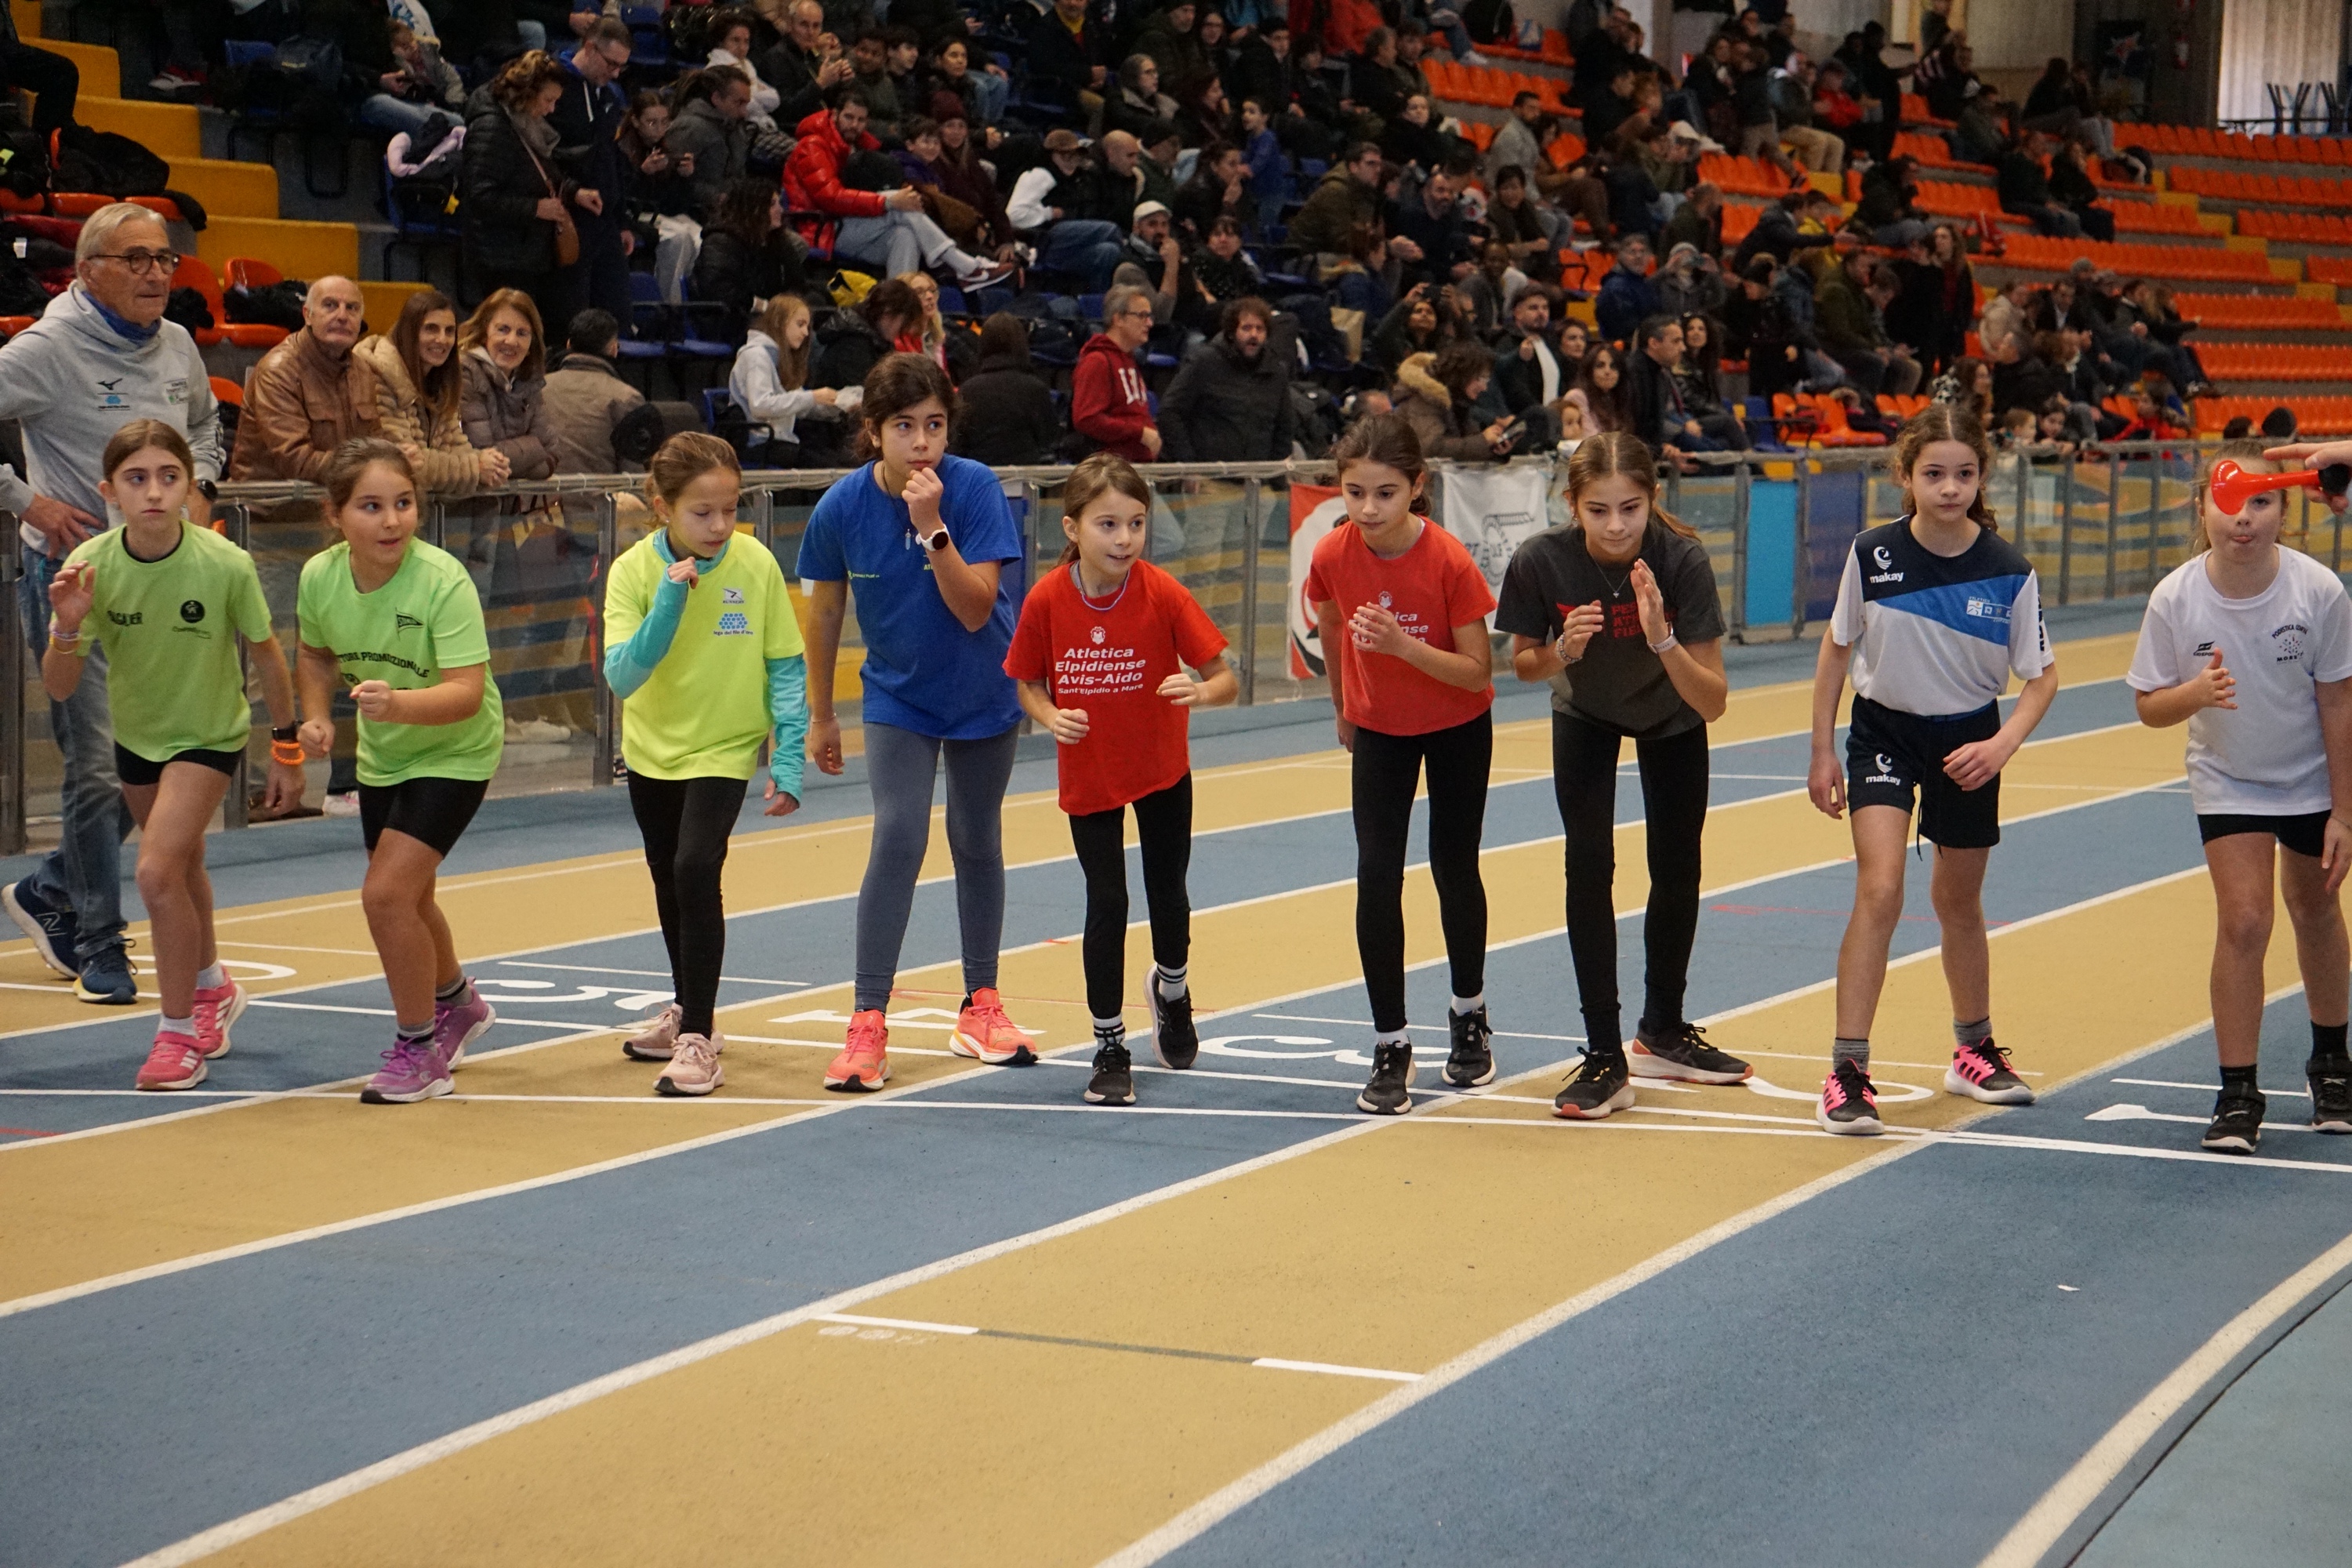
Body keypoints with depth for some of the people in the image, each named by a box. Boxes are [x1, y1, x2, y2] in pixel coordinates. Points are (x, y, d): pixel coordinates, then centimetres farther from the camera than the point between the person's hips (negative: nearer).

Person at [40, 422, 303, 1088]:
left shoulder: (226, 565, -28)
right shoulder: (91, 565, -22)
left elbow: (265, 652, -10)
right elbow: (59, 690, -18)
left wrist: (286, 747, -2)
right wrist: (69, 627, -38)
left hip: (209, 736, -4)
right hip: (135, 733, 4)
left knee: (158, 872, -20)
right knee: (181, 868, 24)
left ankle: (180, 1030, -1)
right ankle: (212, 988, 52)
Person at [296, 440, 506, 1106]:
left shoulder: (443, 581, -30)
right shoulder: (320, 577, -15)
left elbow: (467, 691, -35)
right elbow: (316, 653, 7)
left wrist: (398, 703, -51)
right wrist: (317, 715, -9)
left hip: (454, 753, -6)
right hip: (381, 755, 6)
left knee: (386, 892, -18)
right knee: (406, 898, 22)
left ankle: (419, 1047, 1)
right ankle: (457, 1004, 52)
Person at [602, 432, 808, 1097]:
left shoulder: (755, 564, -15)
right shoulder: (633, 570, -14)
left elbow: (786, 668, -8)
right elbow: (621, 675, -24)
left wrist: (787, 761, -13)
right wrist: (669, 603, -34)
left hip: (724, 748, -3)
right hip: (652, 749, 3)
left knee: (696, 868, -22)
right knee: (669, 880, 20)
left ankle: (697, 1040, -15)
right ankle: (687, 1011, 42)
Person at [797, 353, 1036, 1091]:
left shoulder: (975, 489, -21)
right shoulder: (842, 506, -16)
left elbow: (976, 609, -27)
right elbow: (825, 610, -1)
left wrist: (932, 526, -37)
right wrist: (820, 716, 6)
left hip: (983, 693, 0)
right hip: (898, 697, 0)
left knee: (977, 843, 12)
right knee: (899, 838, -15)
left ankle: (980, 1008, 29)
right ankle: (868, 1025, -12)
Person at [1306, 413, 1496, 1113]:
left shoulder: (1450, 562, -27)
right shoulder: (1332, 557, -19)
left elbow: (1479, 673, -23)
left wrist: (1403, 645, -38)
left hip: (1457, 729, -1)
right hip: (1378, 731, 2)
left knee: (1454, 868, 11)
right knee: (1376, 877, -9)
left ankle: (1469, 1012, 35)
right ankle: (1390, 1048, -1)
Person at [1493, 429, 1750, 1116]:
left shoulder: (1682, 559, -36)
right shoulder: (1541, 561, -33)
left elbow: (1712, 704, -35)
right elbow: (1523, 665, -14)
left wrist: (1662, 640, -50)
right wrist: (1563, 651, -35)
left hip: (1672, 716, 0)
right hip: (1585, 716, 0)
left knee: (1677, 872, 9)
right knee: (1589, 865, -14)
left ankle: (1662, 1034, 30)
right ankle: (1605, 1057, -10)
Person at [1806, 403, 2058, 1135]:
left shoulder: (2010, 572, -15)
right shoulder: (1872, 554, -15)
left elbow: (2042, 675, -5)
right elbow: (1837, 649, -1)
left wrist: (2002, 745, -21)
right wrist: (1823, 751, 1)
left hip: (1967, 740, 1)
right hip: (1882, 728, -1)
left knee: (1959, 903, 16)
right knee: (1879, 890, -19)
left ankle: (1973, 1048, 39)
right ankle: (1847, 1070, -16)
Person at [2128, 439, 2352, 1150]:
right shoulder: (2176, 598, -22)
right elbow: (2149, 706, -12)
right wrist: (2194, 693, -35)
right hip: (2228, 781, 0)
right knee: (2243, 920, -14)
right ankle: (2237, 1093, -4)